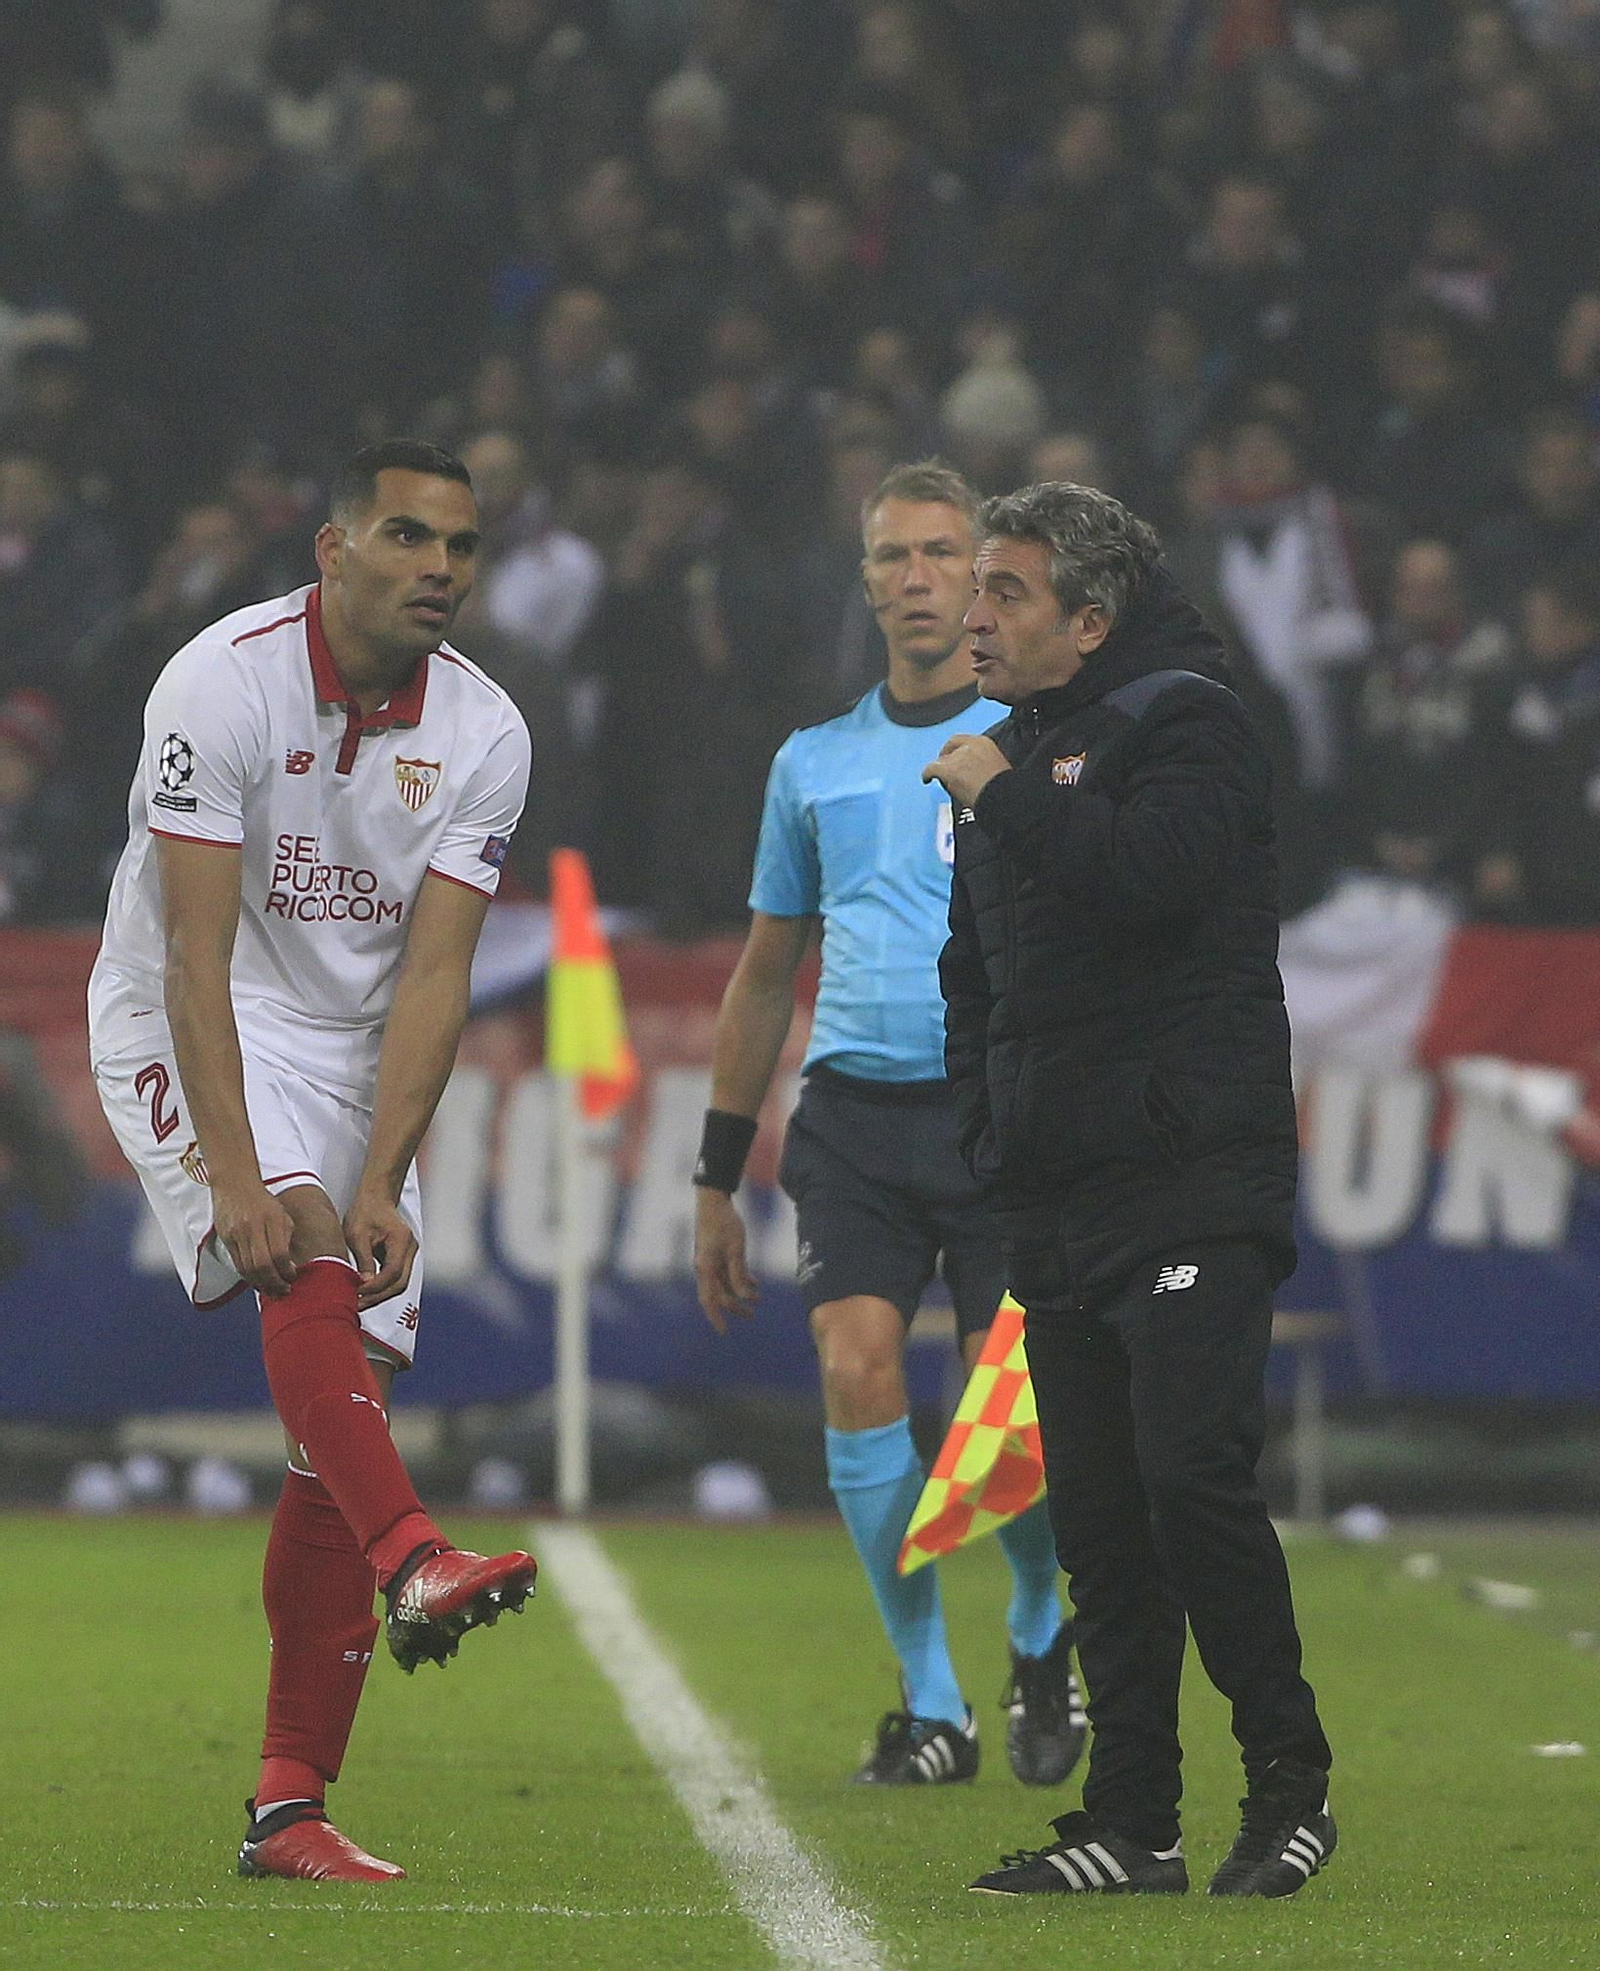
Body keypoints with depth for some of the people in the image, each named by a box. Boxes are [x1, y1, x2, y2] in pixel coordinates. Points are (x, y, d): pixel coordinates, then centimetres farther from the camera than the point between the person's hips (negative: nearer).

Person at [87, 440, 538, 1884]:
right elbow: (197, 949, -21)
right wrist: (236, 1174, -29)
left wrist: (381, 1185, -19)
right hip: (186, 1035, -4)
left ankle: (291, 1808, -2)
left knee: (349, 1396, -3)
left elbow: (434, 978, -8)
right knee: (306, 1262, -32)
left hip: (356, 1051, 4)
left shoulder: (482, 734, -4)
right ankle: (414, 1563, -51)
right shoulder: (224, 683, -18)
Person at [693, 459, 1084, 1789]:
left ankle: (1040, 1639, 21)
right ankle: (932, 1705, -4)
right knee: (859, 1372, -15)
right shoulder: (815, 764, 17)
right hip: (853, 1117, 3)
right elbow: (766, 975, 23)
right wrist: (719, 1181, 20)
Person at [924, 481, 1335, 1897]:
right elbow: (976, 974, 30)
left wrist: (1007, 798, -13)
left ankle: (1290, 1779, -3)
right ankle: (1133, 1821, 7)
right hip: (1056, 1196, 8)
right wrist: (982, 1122, 18)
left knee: (1193, 1476, -15)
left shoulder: (1184, 721, -4)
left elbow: (1158, 874, -24)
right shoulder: (1007, 749, 20)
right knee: (1095, 1513, 5)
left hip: (1191, 1181, -8)